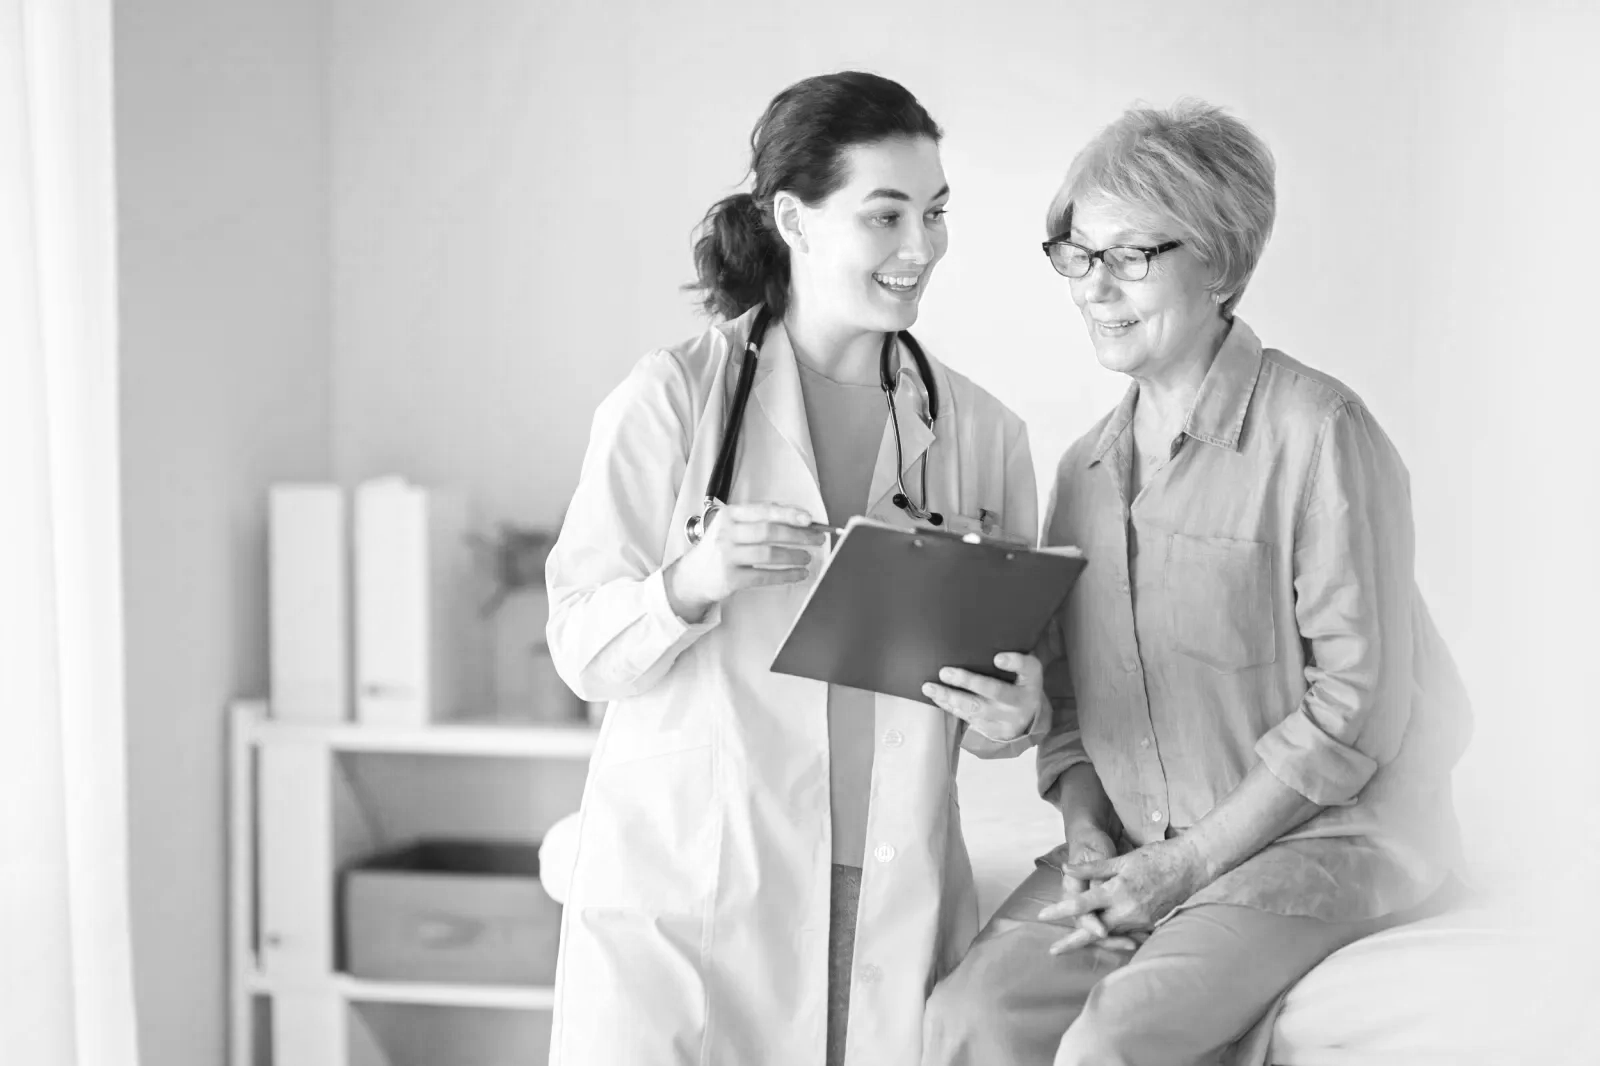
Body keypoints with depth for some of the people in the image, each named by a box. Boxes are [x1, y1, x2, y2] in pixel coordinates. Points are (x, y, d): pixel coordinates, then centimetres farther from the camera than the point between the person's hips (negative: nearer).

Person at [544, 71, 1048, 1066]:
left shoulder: (984, 432, 7)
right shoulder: (670, 400, -4)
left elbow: (1021, 675, 12)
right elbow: (580, 649, -5)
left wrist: (1013, 715, -10)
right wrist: (691, 583, -24)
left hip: (899, 902, 3)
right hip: (688, 894, -3)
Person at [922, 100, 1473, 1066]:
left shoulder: (1318, 434, -11)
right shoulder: (1086, 468, 12)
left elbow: (1357, 706, -14)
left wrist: (1186, 863, -15)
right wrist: (1088, 838, -5)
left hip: (1317, 838, -6)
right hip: (1135, 845, 6)